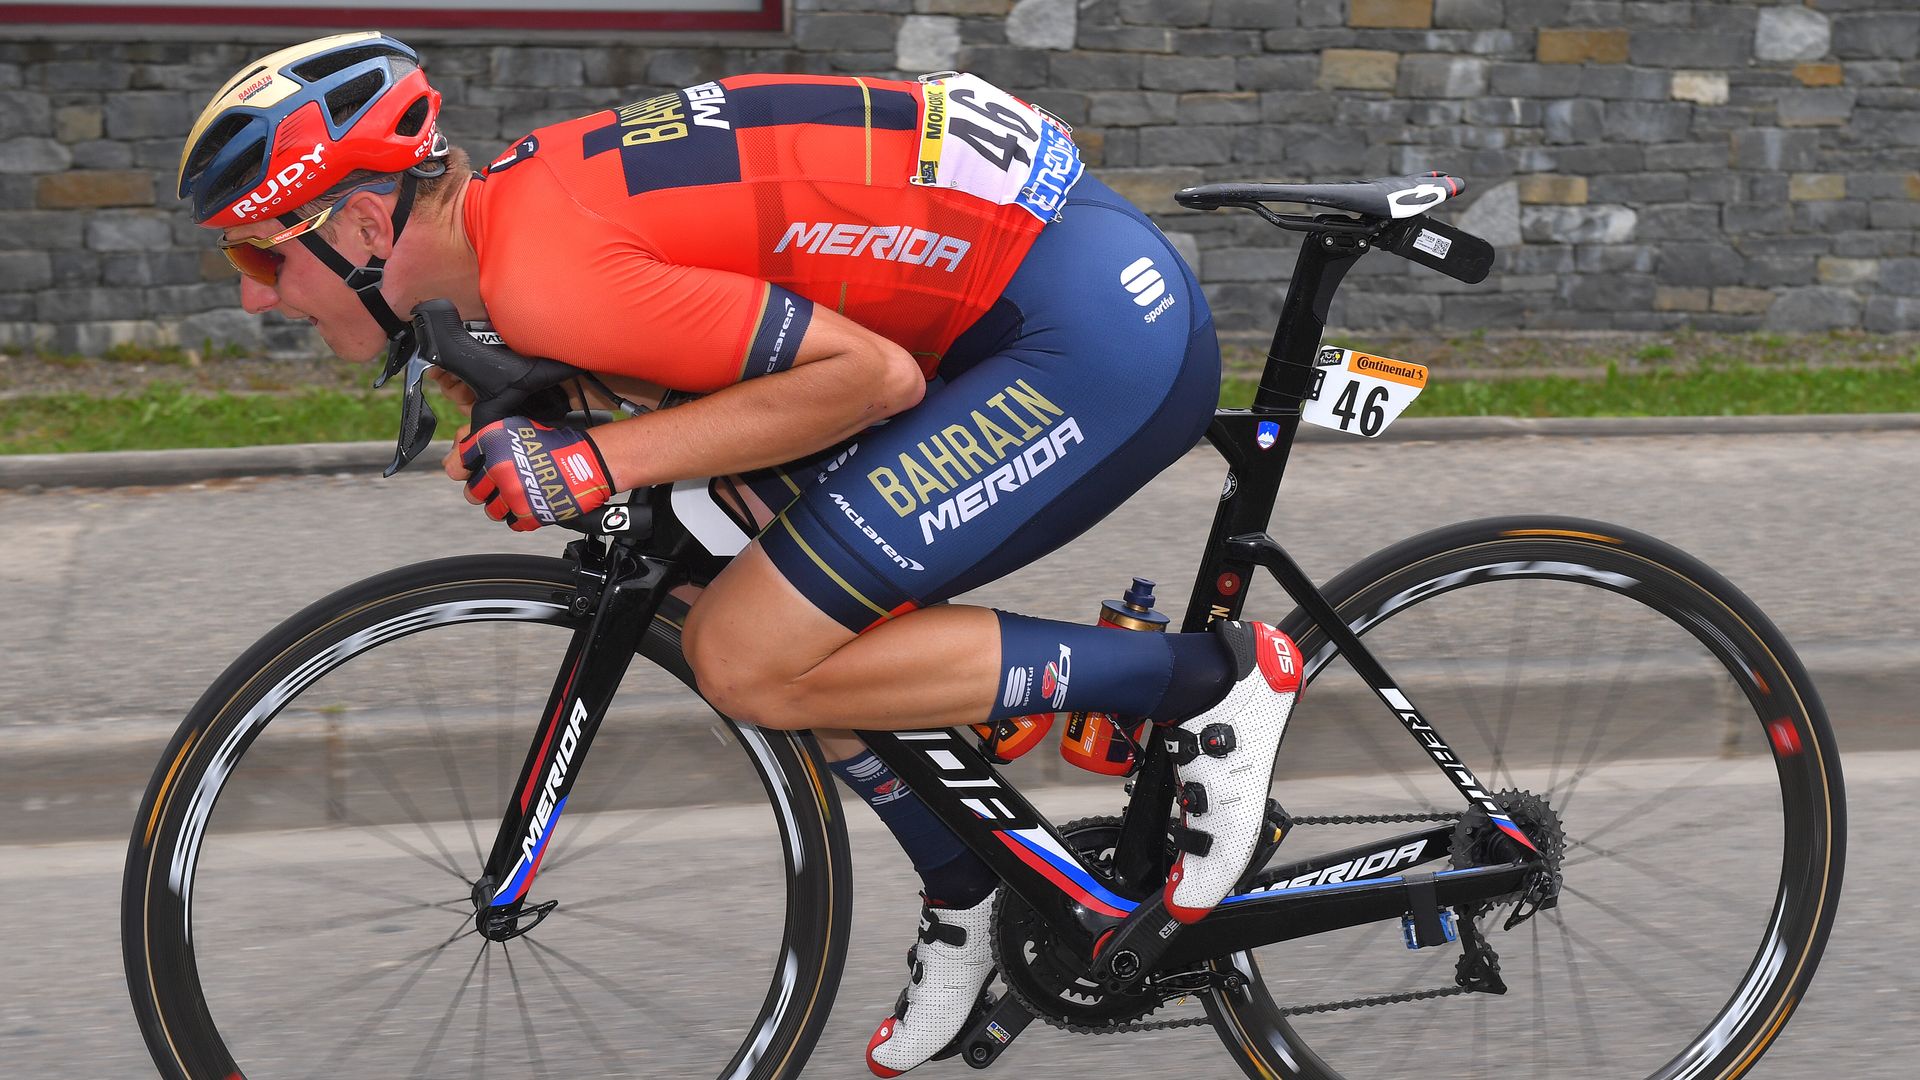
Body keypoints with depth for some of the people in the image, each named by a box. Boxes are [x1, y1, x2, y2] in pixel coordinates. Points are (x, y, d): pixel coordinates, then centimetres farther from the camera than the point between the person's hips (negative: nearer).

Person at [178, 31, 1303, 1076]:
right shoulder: (513, 189, 7)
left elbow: (871, 374, -22)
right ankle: (966, 906, 25)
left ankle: (1214, 678, -4)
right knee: (759, 608, 12)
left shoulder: (545, 274, -22)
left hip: (1104, 329, -10)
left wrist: (597, 464, -21)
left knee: (754, 662, -13)